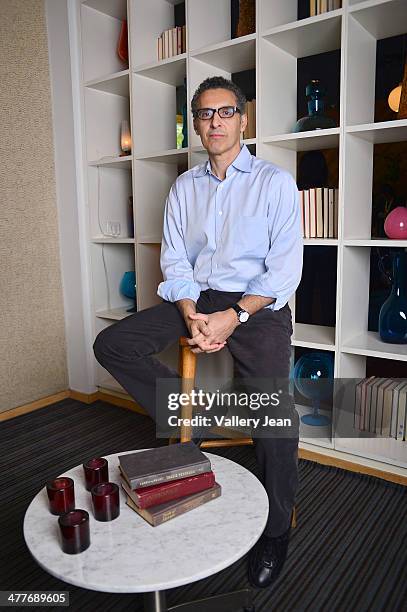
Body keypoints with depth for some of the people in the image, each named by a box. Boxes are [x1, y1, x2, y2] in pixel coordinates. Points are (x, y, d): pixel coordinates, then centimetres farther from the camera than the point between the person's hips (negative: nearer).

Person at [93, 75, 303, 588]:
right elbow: (174, 259, 6)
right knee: (112, 344, -13)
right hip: (195, 299, 4)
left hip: (257, 304, -4)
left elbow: (286, 268, -6)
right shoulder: (183, 187, 14)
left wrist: (235, 316, -18)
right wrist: (191, 315, -12)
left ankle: (275, 532, 9)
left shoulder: (275, 182, 2)